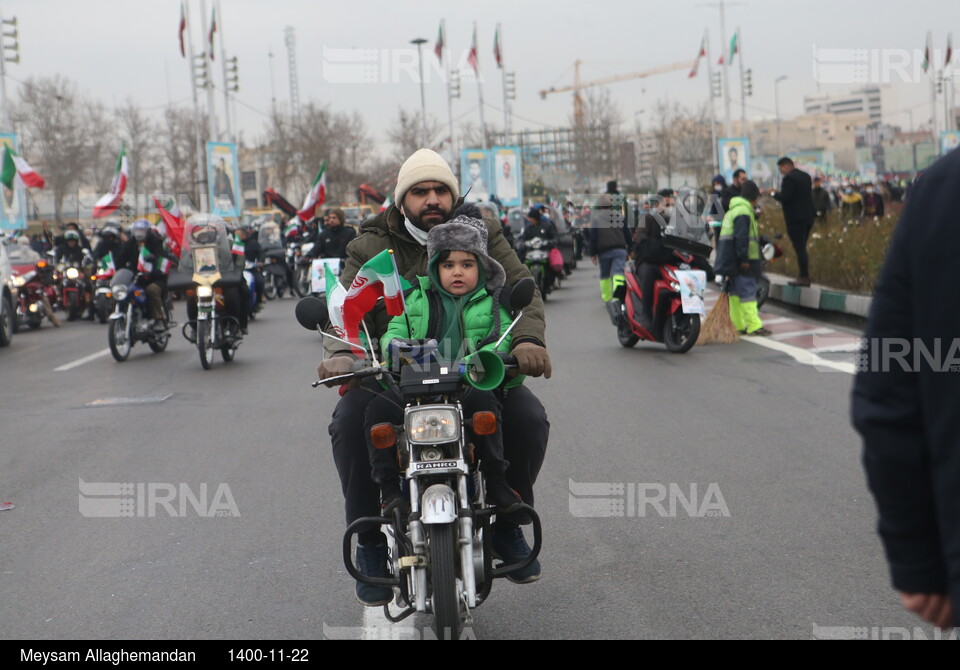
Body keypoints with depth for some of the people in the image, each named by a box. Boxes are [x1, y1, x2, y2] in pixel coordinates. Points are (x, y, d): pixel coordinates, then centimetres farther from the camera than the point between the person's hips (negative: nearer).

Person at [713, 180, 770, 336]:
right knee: (747, 291, -12)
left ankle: (738, 325, 16)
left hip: (732, 260, 10)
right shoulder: (743, 212, -14)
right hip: (743, 262, -10)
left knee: (736, 292, 12)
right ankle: (754, 325, -15)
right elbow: (741, 238, -22)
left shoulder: (733, 211, 19)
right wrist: (744, 259, -23)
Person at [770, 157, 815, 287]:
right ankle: (805, 277, 16)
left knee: (799, 248, -6)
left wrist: (774, 193, -4)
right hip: (808, 216, 9)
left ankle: (804, 277, -7)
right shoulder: (806, 176, 14)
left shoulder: (789, 178, -14)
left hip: (795, 218, -9)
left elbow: (785, 198, -20)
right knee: (802, 248, 15)